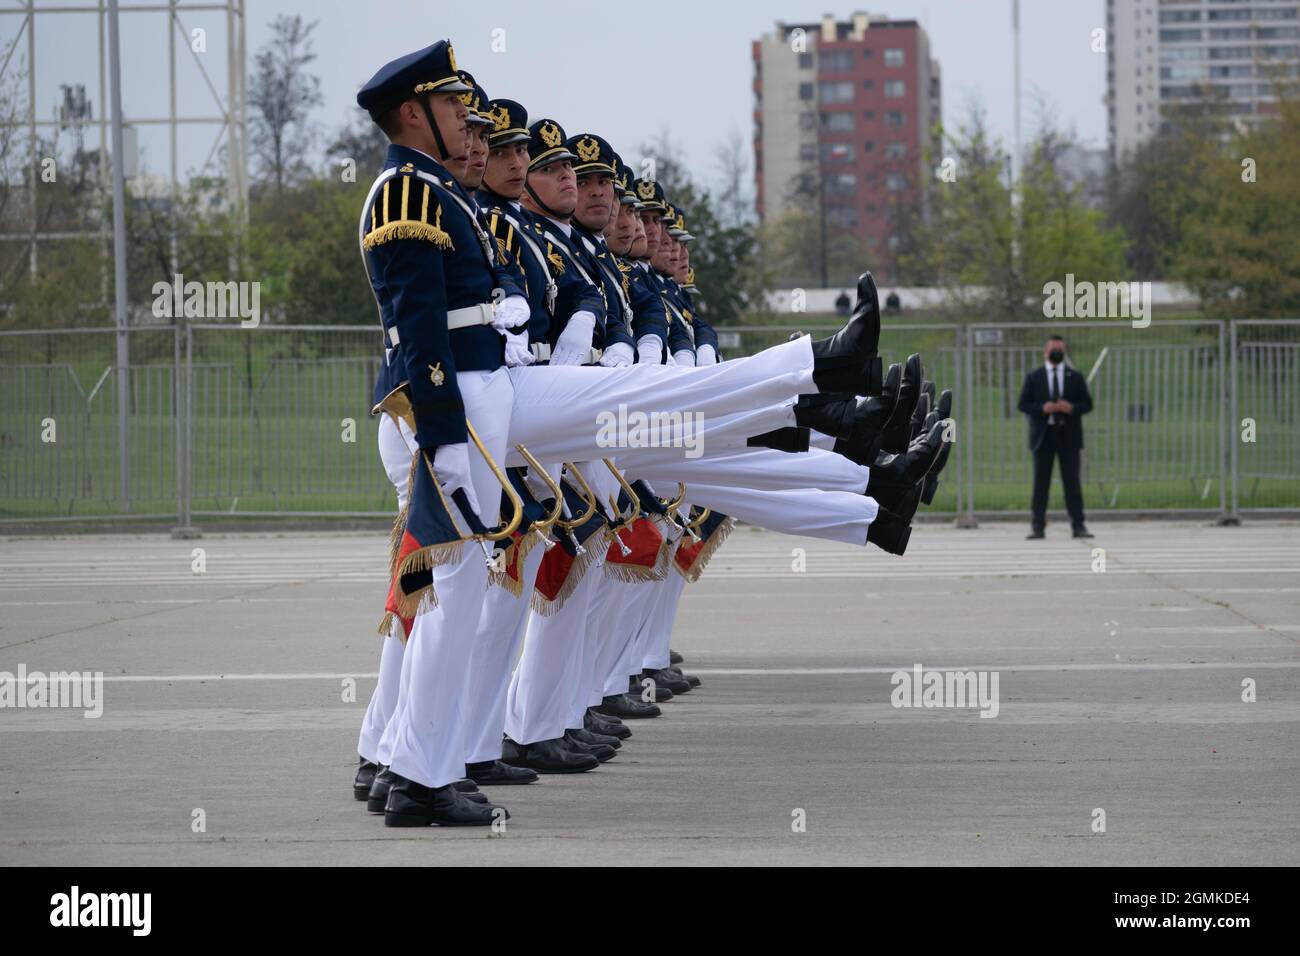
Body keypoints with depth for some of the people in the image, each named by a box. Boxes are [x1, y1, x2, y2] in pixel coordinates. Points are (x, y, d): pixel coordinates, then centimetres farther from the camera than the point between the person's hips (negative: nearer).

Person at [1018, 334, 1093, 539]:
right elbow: (1023, 404, 2)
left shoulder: (1075, 378, 9)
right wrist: (1042, 409, -15)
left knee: (1072, 482, 0)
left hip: (1068, 435, 0)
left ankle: (1078, 526, 1)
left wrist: (1072, 408, -14)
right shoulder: (1033, 378, 7)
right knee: (1041, 482, 0)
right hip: (1043, 435, 0)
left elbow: (1087, 404, 6)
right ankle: (1038, 526, 2)